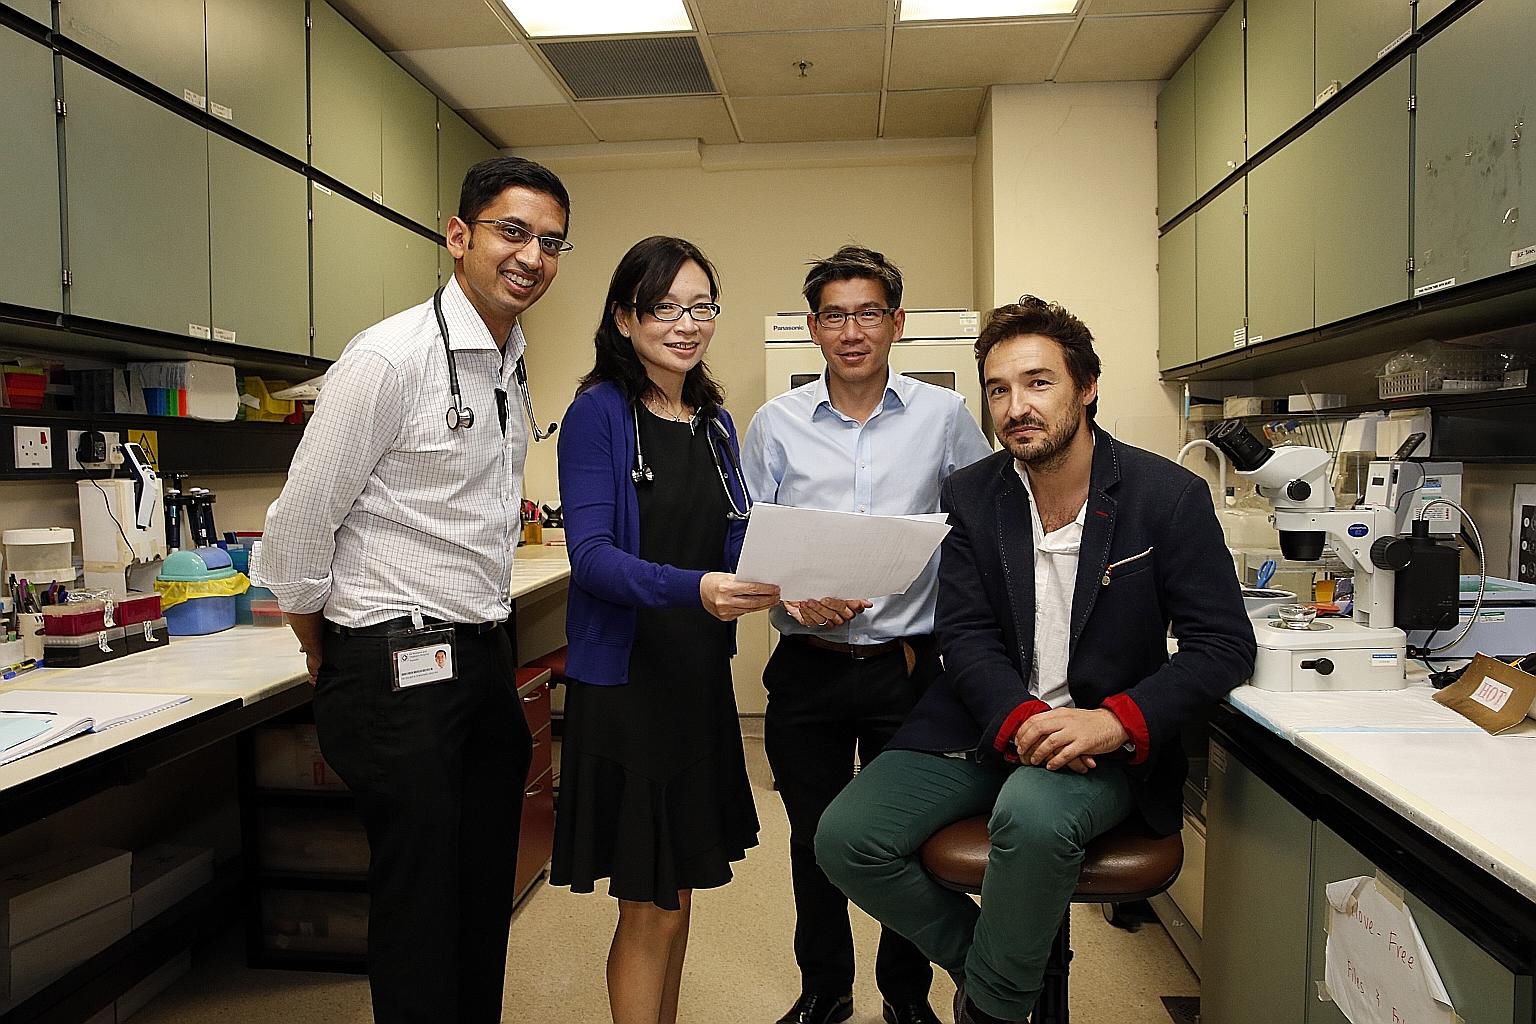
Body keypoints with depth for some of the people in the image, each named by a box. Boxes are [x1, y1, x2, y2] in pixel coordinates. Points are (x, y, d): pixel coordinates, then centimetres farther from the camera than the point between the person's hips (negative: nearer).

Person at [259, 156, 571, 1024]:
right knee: (420, 899, 5)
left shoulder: (511, 366, 9)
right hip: (400, 665, -7)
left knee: (486, 894, 18)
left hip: (485, 654, 8)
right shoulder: (392, 357, -16)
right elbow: (298, 529, -12)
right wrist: (330, 657, 1)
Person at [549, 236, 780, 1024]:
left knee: (676, 892, 19)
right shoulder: (599, 412, -10)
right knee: (647, 908, 5)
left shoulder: (714, 422, 10)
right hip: (625, 681, -6)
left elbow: (734, 545, 10)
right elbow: (591, 553, -19)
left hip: (700, 677, 7)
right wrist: (694, 590, -35)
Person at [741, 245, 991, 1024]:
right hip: (808, 669, 1)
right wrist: (794, 596, -15)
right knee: (815, 841, 14)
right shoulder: (775, 424, 1)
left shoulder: (944, 417, 0)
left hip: (910, 665, 0)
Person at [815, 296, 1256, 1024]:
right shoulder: (970, 495, 3)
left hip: (1103, 744, -3)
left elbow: (1225, 644, -7)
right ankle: (989, 960, 13)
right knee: (844, 838, -13)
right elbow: (966, 636, -1)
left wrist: (1115, 721, -23)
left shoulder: (1170, 496, -6)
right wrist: (1019, 719, -22)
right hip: (983, 727, 4)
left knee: (1033, 813, -36)